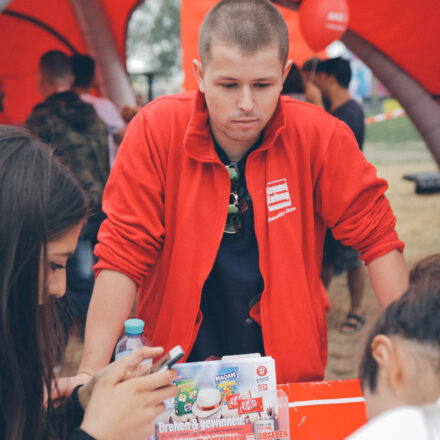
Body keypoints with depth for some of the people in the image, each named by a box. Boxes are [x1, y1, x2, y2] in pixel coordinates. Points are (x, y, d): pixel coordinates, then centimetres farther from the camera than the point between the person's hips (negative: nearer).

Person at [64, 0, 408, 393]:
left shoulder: (319, 134, -9)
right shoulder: (156, 129, -11)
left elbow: (375, 235, -1)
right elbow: (124, 251, -10)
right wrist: (93, 371, -16)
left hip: (288, 370, 0)